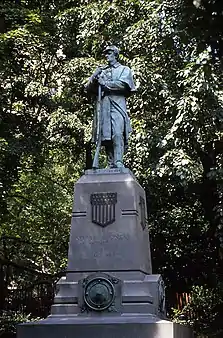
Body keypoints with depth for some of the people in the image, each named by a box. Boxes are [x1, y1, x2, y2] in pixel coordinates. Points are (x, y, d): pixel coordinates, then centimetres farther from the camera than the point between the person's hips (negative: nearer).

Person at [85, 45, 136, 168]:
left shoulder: (124, 70, 16)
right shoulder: (102, 71, 26)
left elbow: (123, 84, -4)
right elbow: (88, 89, 18)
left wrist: (105, 83, -5)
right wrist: (94, 77, 0)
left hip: (117, 104, -4)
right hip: (103, 106, 4)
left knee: (117, 134, -19)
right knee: (106, 136, -4)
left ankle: (118, 163, -26)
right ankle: (110, 165, -4)